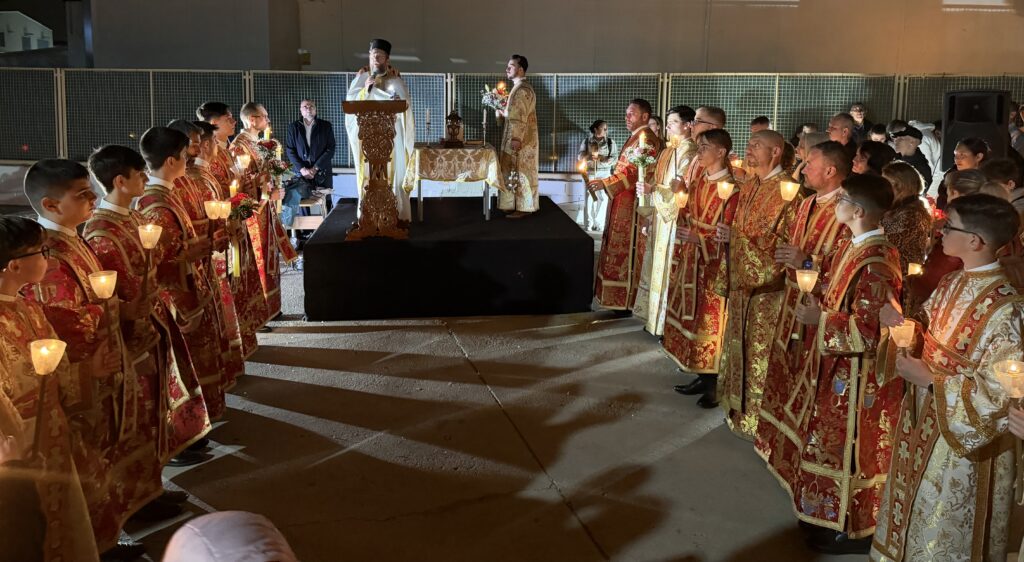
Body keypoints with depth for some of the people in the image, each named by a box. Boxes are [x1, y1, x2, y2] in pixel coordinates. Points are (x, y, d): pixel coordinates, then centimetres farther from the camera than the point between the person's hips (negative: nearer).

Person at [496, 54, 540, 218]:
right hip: (517, 137, 10)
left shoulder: (523, 89, -16)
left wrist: (516, 139, -24)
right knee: (518, 172, 12)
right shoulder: (519, 87, 16)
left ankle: (523, 208, -2)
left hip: (521, 139, -10)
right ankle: (518, 205, 17)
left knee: (520, 172, -6)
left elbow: (521, 116, -22)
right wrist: (502, 113, 9)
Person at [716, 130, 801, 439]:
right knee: (740, 346, 16)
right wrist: (726, 234, 3)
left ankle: (759, 420, 12)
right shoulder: (748, 186, 11)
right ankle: (740, 409, 30)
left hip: (768, 285, -8)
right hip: (742, 280, 8)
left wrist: (737, 236, -20)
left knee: (761, 352, 0)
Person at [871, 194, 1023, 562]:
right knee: (913, 513, 24)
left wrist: (930, 380, -24)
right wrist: (898, 321, -10)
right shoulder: (952, 284, -1)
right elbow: (925, 338, 11)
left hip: (961, 437, -7)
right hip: (923, 420, 7)